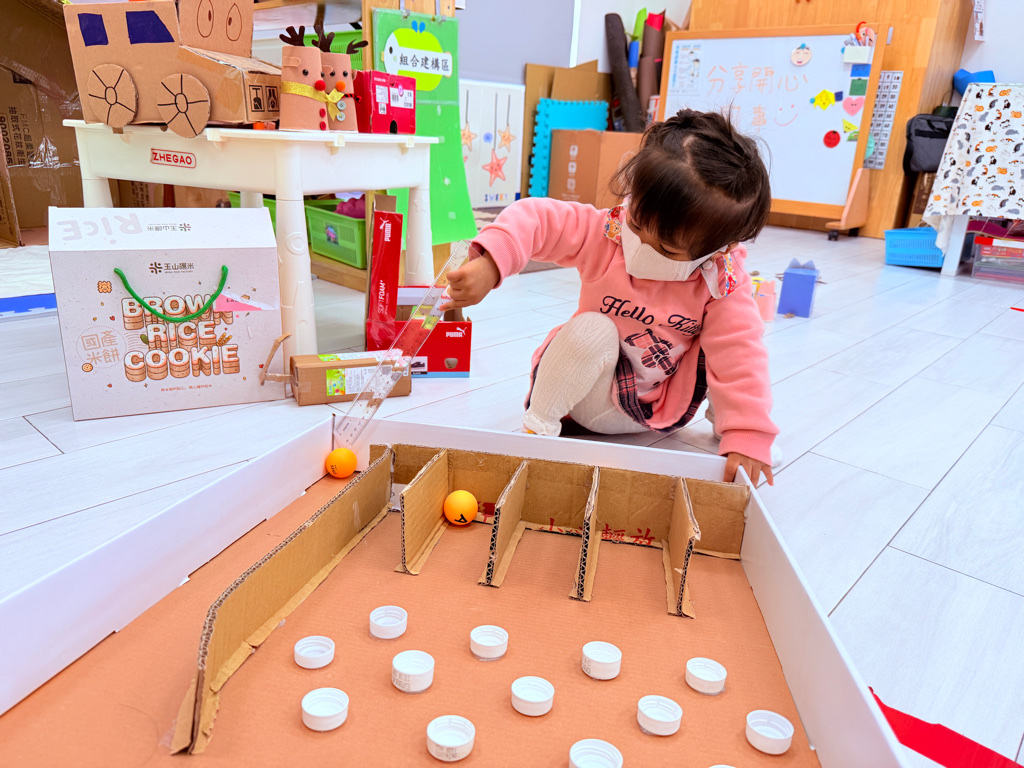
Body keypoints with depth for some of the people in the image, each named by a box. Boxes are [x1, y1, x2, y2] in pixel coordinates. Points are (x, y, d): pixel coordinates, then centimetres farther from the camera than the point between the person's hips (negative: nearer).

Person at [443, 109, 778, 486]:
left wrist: (748, 436, -32)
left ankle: (721, 423, 6)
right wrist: (490, 263, -46)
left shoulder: (723, 282, -21)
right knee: (592, 328, -33)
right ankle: (538, 423, -14)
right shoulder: (603, 231, -21)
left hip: (665, 408, 2)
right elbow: (534, 218, -27)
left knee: (722, 340, -20)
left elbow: (740, 356, -24)